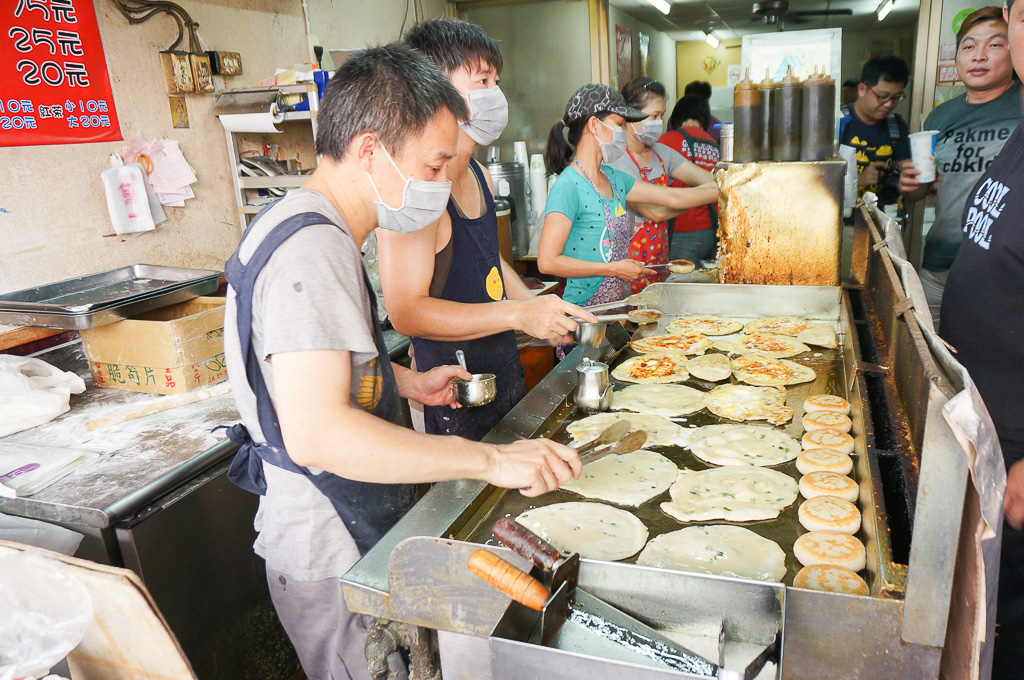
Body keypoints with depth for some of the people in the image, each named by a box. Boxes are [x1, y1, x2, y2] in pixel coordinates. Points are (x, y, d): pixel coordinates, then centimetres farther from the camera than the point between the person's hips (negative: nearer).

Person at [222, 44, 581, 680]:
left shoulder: (303, 226, 8)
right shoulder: (313, 248, -26)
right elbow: (316, 431, -36)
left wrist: (408, 382, 9)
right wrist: (492, 460, -32)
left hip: (349, 529, 10)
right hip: (336, 556, -9)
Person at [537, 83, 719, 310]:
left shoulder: (613, 178, 9)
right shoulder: (568, 187, -16)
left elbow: (672, 197, 18)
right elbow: (547, 261, -21)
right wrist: (614, 269, -16)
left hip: (618, 306, 8)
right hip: (586, 311, -8)